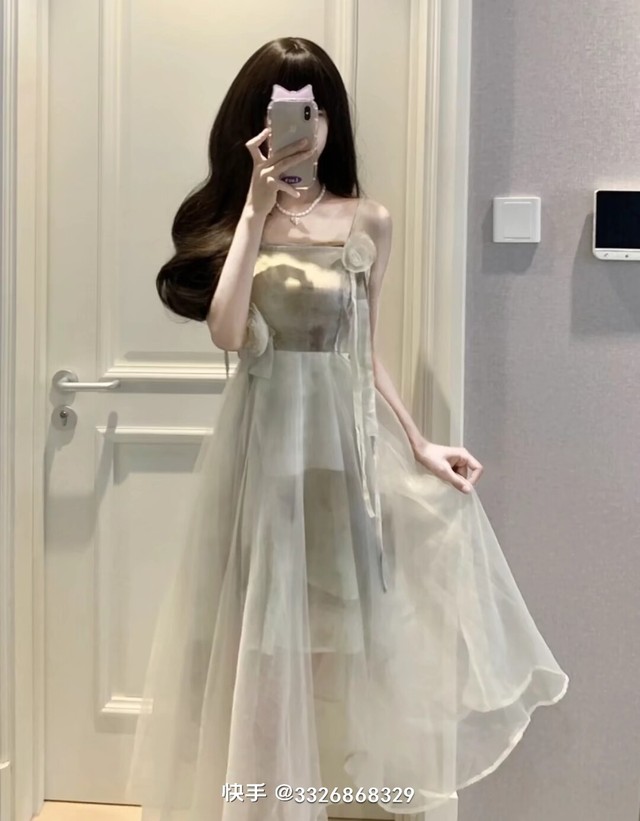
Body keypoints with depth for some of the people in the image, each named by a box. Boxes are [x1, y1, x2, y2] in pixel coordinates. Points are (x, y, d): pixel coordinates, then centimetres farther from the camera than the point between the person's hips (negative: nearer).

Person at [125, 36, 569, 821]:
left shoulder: (367, 222, 3)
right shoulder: (227, 216, 1)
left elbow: (365, 353, 8)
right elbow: (227, 332, -16)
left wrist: (420, 445, 3)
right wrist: (257, 207, -15)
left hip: (349, 433, 1)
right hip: (264, 435, -1)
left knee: (370, 620, 8)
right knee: (266, 627, 7)